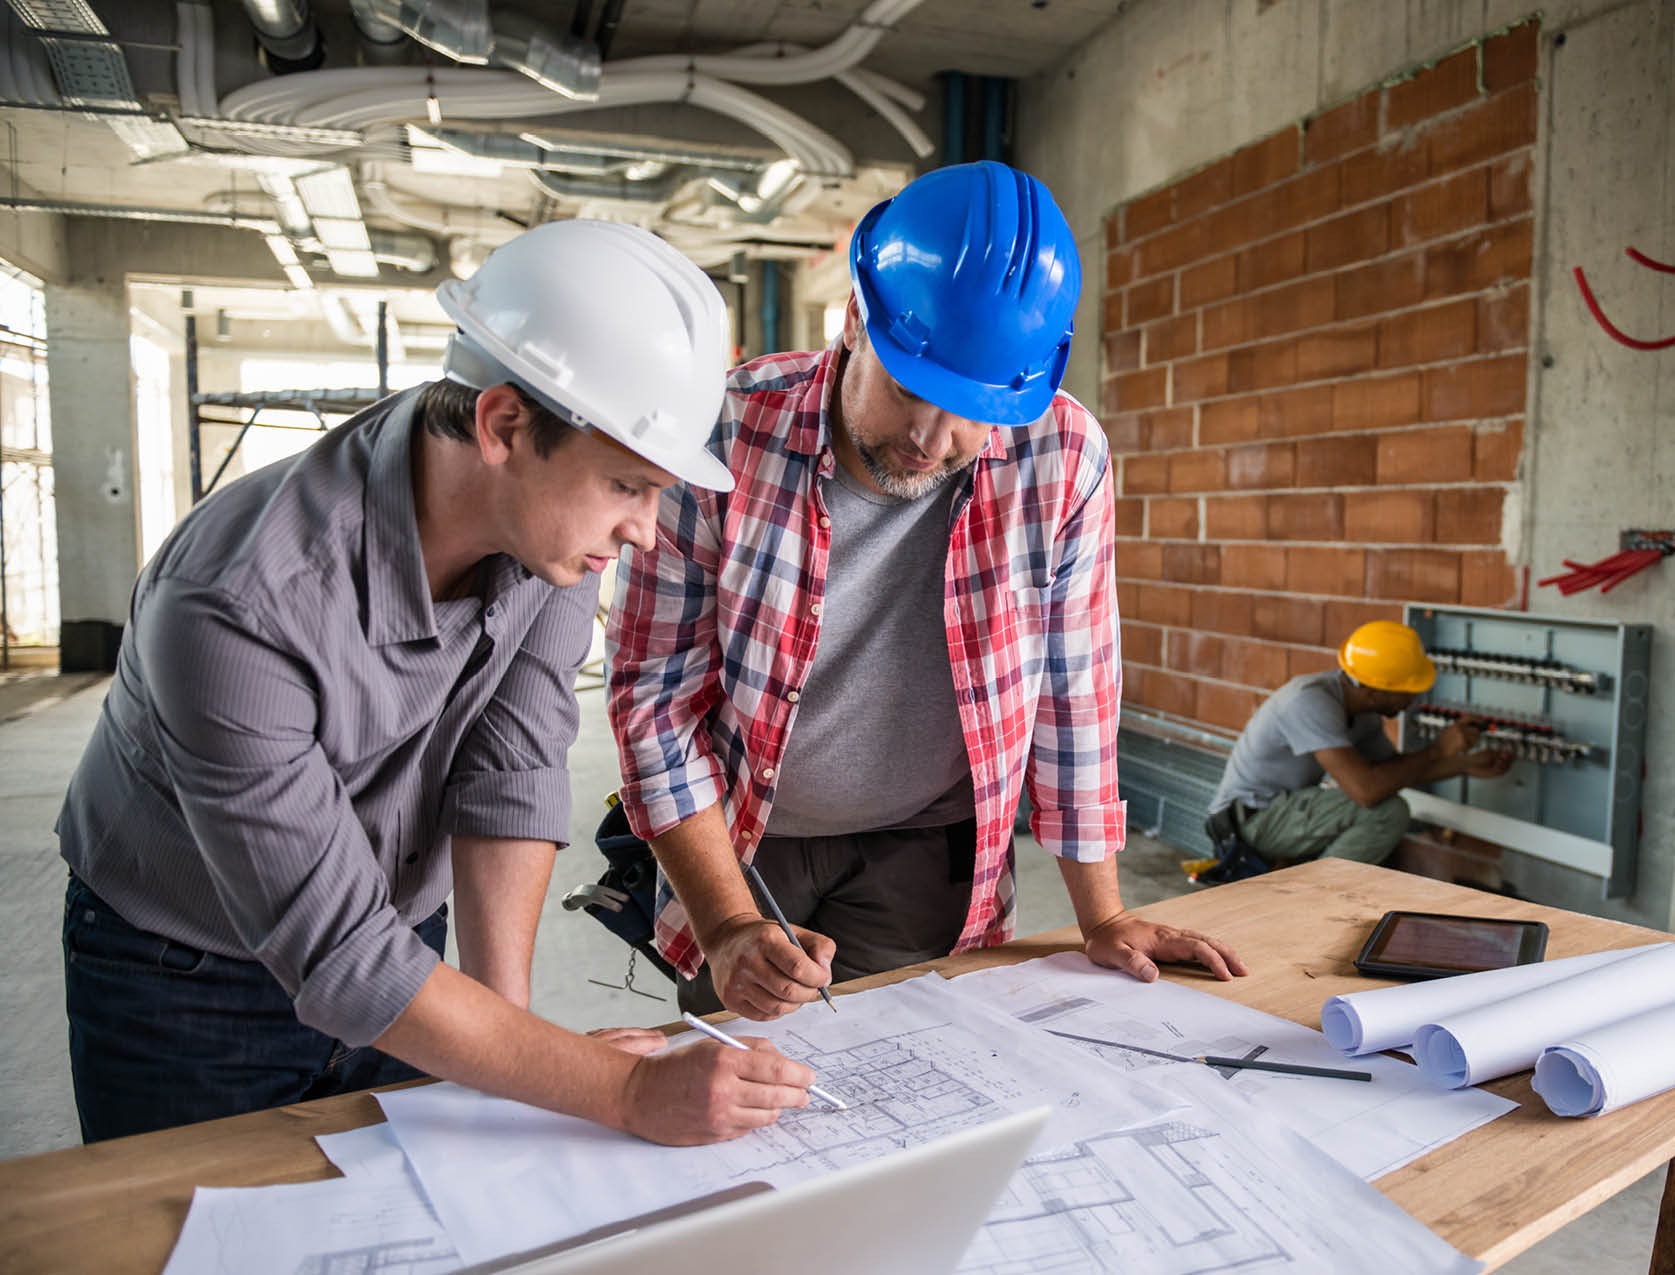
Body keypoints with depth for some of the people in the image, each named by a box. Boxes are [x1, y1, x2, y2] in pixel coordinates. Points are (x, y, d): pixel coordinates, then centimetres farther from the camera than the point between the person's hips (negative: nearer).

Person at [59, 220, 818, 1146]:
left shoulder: (554, 514, -18)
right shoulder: (241, 606, -36)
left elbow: (511, 769, -17)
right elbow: (335, 955, -33)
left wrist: (508, 1018, -22)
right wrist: (627, 1093, -34)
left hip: (394, 933, 5)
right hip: (182, 975, -4)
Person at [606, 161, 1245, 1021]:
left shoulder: (1061, 458, -16)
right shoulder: (724, 436, -21)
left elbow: (1072, 688, -6)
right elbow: (660, 690, -15)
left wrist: (1103, 920, -1)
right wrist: (728, 926, -22)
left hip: (927, 855, 1)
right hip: (738, 850, 0)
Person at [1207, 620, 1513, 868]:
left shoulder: (1360, 703, -1)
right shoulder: (1310, 701, -29)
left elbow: (1396, 767, 16)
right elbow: (1366, 789, -36)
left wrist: (1466, 765, 3)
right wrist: (1436, 750, -22)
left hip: (1286, 807, 10)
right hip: (1252, 817, -10)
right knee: (1389, 811, -21)